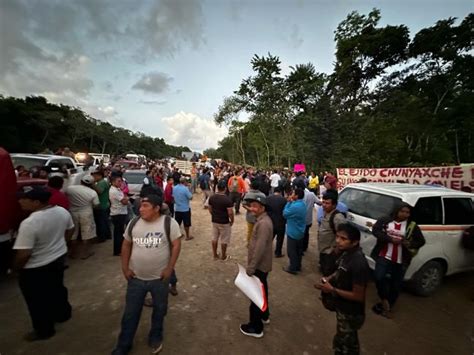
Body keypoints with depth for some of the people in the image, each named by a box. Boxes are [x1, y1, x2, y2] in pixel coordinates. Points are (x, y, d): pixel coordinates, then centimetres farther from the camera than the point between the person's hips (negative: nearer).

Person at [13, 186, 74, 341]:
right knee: (58, 289, 28)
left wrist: (17, 267, -6)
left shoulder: (29, 223, -32)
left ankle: (44, 331, 35)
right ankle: (63, 314, 48)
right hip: (59, 258, 7)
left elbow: (24, 254, -27)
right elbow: (70, 230, 6)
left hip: (35, 269, -7)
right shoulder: (62, 211, -10)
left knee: (38, 301, 16)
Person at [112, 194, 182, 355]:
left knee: (159, 310, 19)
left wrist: (169, 268, -14)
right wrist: (125, 268, 1)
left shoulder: (169, 223, -16)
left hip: (160, 277, -2)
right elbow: (126, 245, 6)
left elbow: (176, 245, -12)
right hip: (136, 278, 3)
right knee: (130, 312, 18)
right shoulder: (133, 223, -3)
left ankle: (155, 337, 44)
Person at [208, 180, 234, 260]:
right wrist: (232, 221, -4)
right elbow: (230, 213, -20)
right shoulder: (227, 199, -22)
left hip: (214, 221, 5)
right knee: (224, 240, 11)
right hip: (224, 222, -5)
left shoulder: (212, 197, -5)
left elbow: (210, 209, 5)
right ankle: (223, 256, 26)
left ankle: (215, 255, 30)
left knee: (214, 238, 18)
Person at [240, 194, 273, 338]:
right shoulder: (263, 220, 5)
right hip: (262, 264, 10)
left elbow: (259, 248, -30)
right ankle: (264, 315, 45)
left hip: (259, 266, -10)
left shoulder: (263, 224, -28)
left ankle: (256, 327, 22)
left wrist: (251, 267, -23)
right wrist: (252, 265, 19)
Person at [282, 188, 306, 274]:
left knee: (291, 251, 7)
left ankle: (293, 268, 20)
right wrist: (291, 202, -5)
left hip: (293, 233, -9)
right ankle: (298, 266, 35)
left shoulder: (295, 206, -30)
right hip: (300, 232, 9)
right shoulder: (302, 204, 2)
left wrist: (289, 202, -14)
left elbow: (285, 214, -16)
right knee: (298, 250, 21)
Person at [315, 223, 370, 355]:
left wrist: (332, 290, -24)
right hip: (343, 307, 8)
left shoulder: (358, 264, -33)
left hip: (350, 313, -8)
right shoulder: (347, 253, -7)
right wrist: (330, 278, -6)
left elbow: (358, 296, -27)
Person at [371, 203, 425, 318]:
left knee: (396, 284, 12)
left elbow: (421, 241, 7)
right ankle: (384, 300, 14)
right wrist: (390, 239, -20)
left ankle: (388, 306, 34)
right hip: (384, 256, -2)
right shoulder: (385, 221, -2)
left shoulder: (412, 226, 3)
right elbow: (375, 230, -10)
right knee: (379, 277, -14)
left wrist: (409, 244, -14)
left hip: (400, 260, 2)